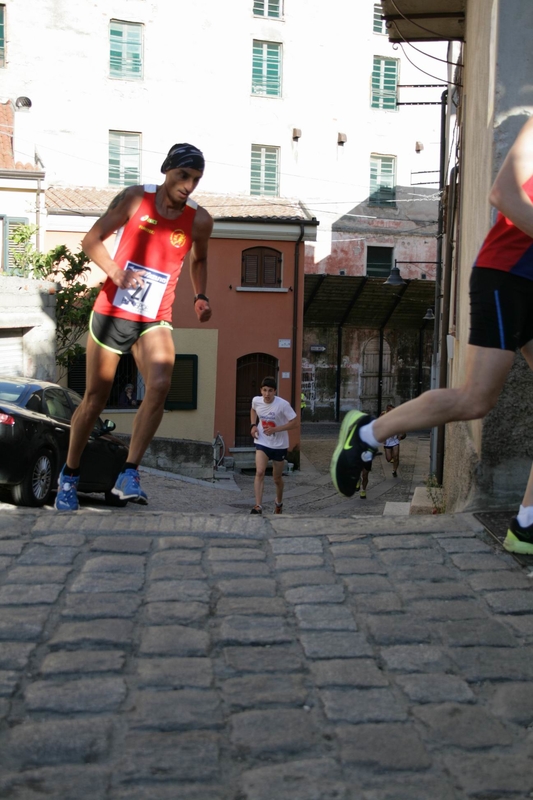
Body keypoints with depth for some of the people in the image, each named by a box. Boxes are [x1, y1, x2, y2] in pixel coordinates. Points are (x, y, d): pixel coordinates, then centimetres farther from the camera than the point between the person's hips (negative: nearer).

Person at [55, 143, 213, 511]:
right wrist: (116, 271, -20)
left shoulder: (199, 220, -2)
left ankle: (129, 473, -17)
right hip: (111, 313, -1)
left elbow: (199, 260, 18)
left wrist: (201, 297, 2)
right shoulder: (135, 198, -6)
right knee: (95, 397, 4)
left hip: (155, 321, 1)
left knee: (160, 385, -25)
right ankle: (70, 475, 23)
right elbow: (92, 239, -3)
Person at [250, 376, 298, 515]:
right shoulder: (256, 400, -9)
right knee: (259, 472, -20)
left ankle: (279, 503, 40)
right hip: (262, 443, 2)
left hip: (279, 445, -2)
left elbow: (295, 423, -18)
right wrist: (253, 425, -1)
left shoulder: (283, 404, -22)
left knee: (277, 478, 12)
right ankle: (258, 506, -21)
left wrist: (275, 429, -26)